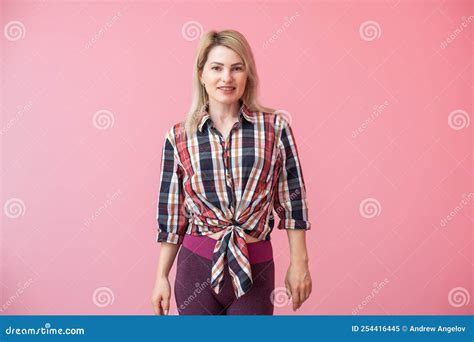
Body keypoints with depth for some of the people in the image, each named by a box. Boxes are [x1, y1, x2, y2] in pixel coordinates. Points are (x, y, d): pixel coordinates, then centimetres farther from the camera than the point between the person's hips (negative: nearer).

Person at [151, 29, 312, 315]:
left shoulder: (275, 127, -4)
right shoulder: (179, 137, -2)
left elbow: (292, 198, 1)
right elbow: (171, 212, 3)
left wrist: (299, 263, 1)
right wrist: (162, 277, 6)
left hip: (256, 267, 0)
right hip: (197, 265, 1)